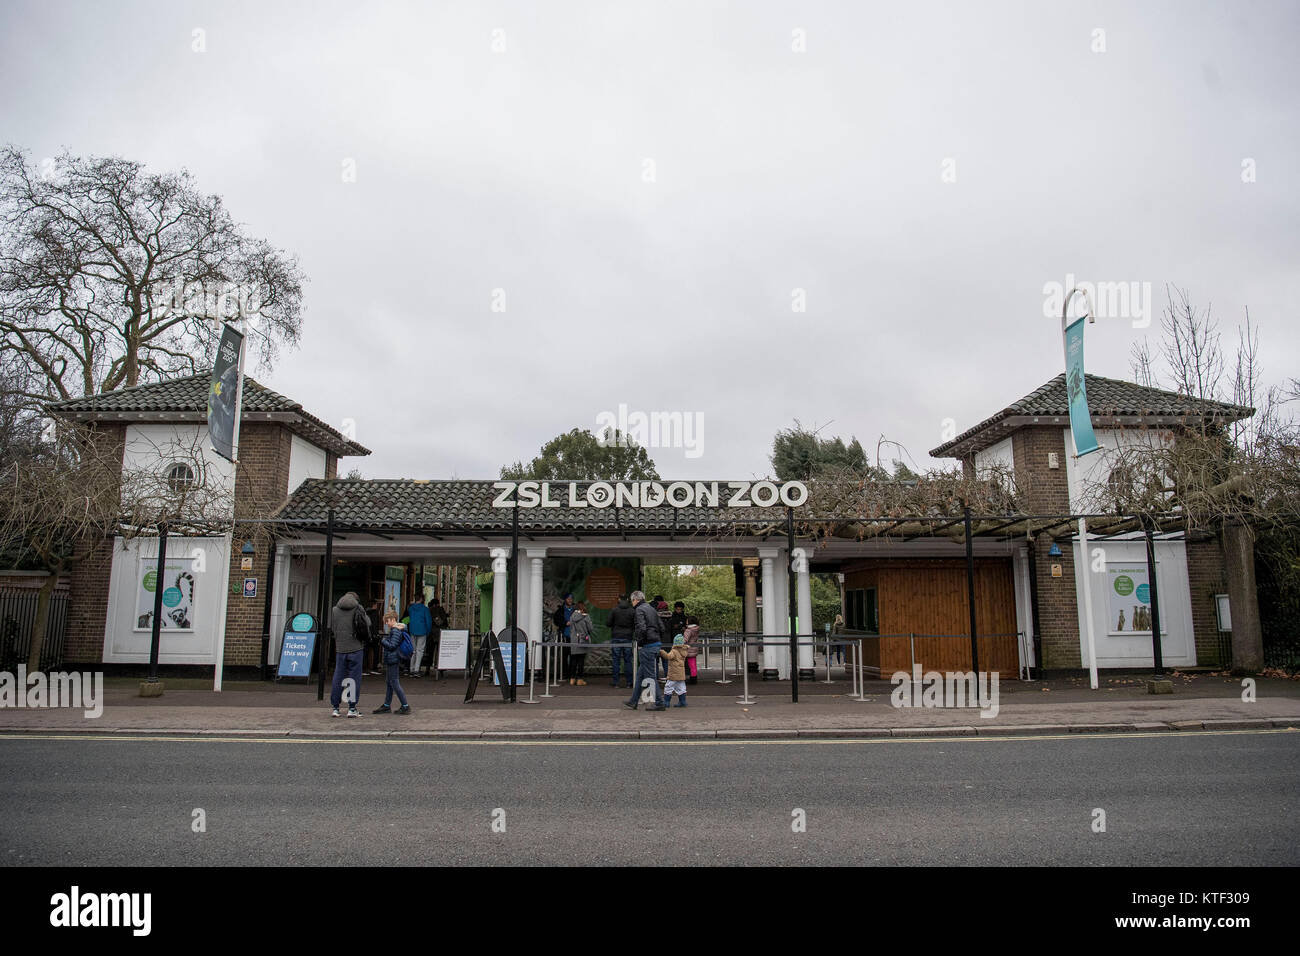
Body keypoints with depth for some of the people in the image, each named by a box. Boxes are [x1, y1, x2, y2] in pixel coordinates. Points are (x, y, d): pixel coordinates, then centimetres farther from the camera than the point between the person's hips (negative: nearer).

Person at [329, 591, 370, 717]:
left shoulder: (334, 610, 4)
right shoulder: (359, 609, -4)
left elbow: (331, 627, 8)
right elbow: (368, 624, -1)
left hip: (340, 649, 3)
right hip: (356, 648, -2)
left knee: (338, 677, 10)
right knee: (354, 678, 3)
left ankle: (336, 707, 13)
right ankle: (352, 708, 4)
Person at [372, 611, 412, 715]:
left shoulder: (396, 631, -17)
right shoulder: (393, 630, 14)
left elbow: (392, 645, -21)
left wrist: (383, 640, -11)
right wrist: (385, 640, 8)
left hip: (393, 660, -11)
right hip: (391, 660, 11)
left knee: (395, 683, -7)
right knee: (390, 683, 16)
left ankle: (405, 706, -3)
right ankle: (386, 706, 26)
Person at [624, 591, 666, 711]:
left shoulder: (639, 610, -9)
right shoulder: (652, 609, 17)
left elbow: (641, 628, -22)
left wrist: (640, 643, -11)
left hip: (647, 647, -9)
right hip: (656, 644, 9)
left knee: (651, 676, -4)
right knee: (640, 675, 17)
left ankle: (660, 703, -2)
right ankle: (633, 702, 24)